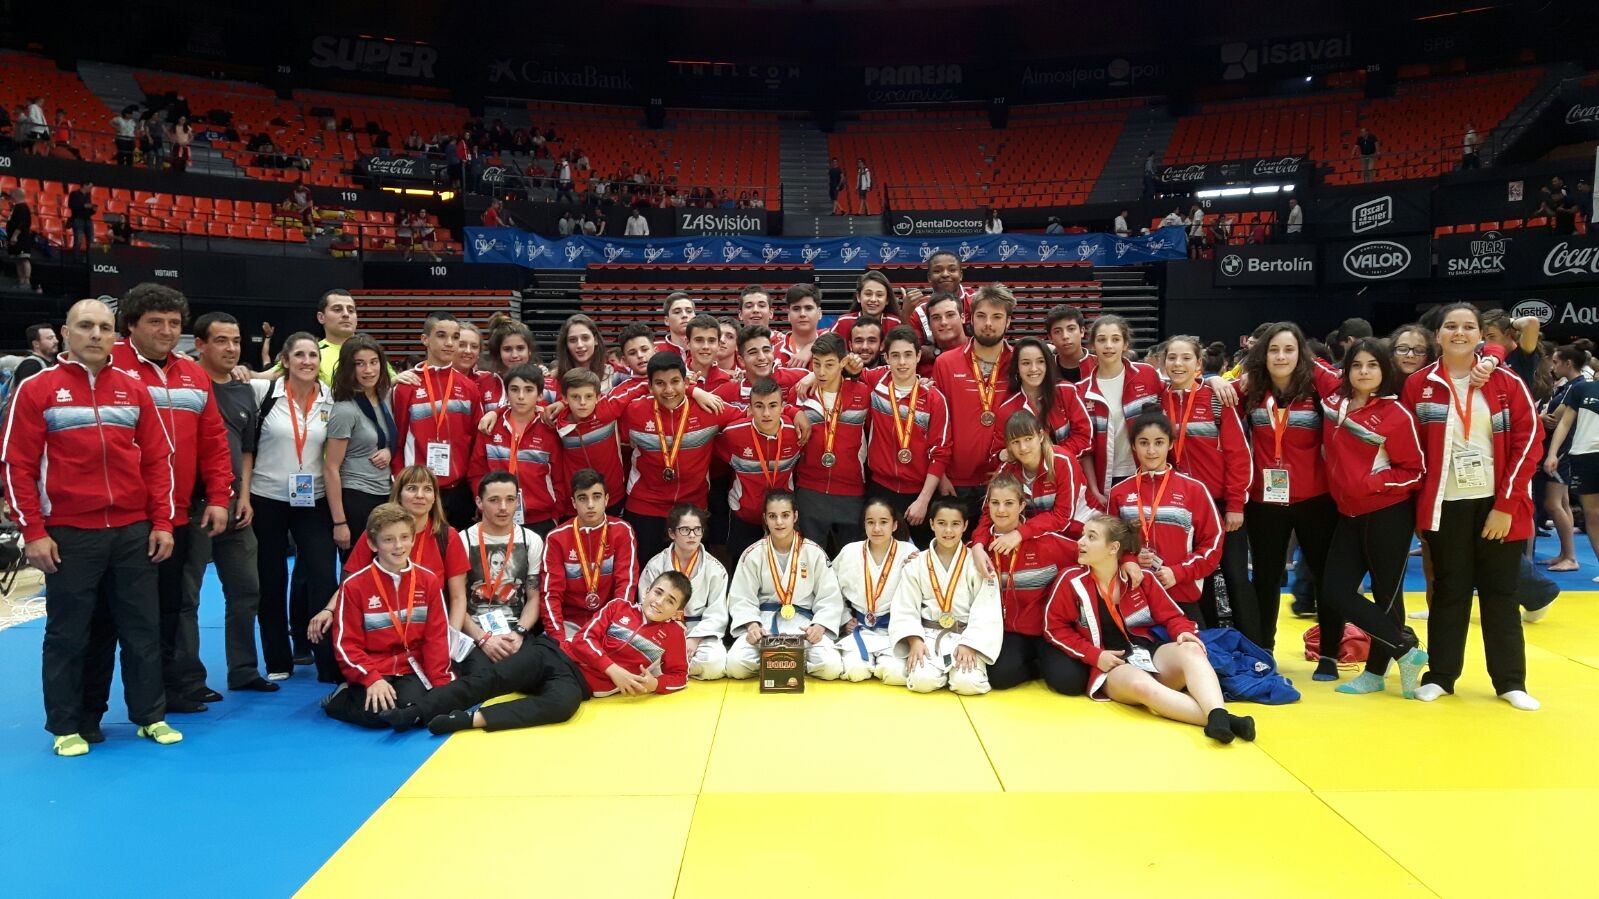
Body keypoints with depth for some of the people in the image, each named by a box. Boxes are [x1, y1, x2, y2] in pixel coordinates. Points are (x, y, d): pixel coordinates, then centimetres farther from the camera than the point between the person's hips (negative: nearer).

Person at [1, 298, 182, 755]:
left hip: (135, 532, 3)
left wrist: (162, 522, 4)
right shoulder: (37, 389, -1)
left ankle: (151, 716, 20)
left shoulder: (133, 389, 8)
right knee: (67, 634, 7)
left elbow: (157, 460, 9)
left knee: (142, 629, 9)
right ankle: (67, 727, 19)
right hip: (69, 536, -3)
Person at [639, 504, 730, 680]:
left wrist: (695, 639, -16)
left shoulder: (714, 568, -1)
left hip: (700, 631, 1)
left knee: (715, 663, -30)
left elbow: (717, 613, -2)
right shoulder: (655, 565, 1)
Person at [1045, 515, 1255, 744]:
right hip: (1112, 666, -3)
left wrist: (1185, 633, -14)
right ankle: (1221, 719, -49)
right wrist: (1095, 656, -10)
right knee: (1140, 684, -39)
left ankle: (1217, 715, -55)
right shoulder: (1072, 580, -1)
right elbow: (1055, 627, 1)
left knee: (1191, 649, -30)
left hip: (1150, 653, 3)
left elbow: (1172, 615, 10)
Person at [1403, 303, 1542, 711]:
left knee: (1500, 593, 7)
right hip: (1446, 505, 0)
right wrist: (1421, 498, -2)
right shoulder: (1419, 385, 1)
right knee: (1449, 592, 8)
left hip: (1498, 505, 0)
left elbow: (1528, 440, -4)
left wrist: (1506, 504, -9)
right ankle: (1440, 676, 17)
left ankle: (1511, 682, 17)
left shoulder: (1506, 383, 0)